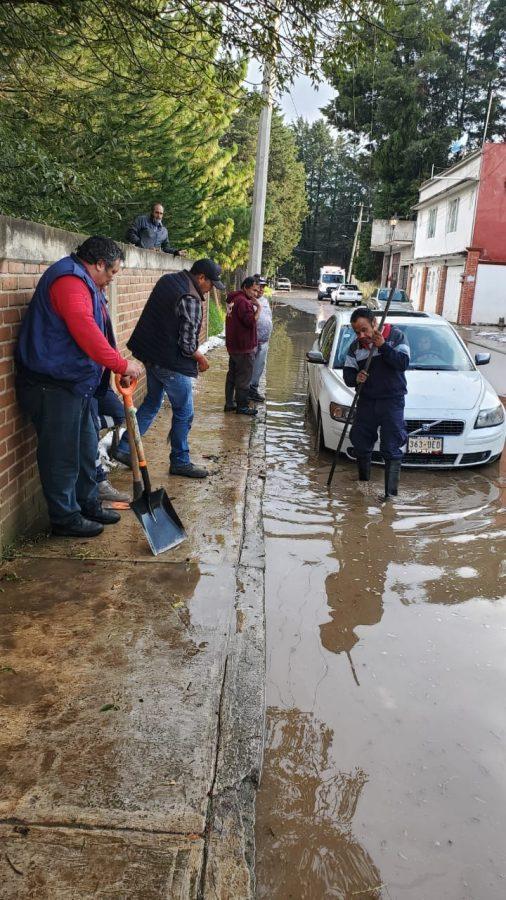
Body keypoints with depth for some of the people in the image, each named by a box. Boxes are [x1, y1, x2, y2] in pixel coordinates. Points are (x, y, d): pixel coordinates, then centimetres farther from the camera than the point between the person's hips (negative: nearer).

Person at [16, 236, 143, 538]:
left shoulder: (84, 283, 19)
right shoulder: (69, 280, -17)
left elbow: (95, 333, 23)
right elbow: (85, 331, -28)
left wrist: (119, 364, 14)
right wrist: (122, 364, -22)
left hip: (76, 384, 11)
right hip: (54, 386, -11)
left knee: (86, 448, 19)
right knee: (62, 455, 0)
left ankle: (88, 504, 33)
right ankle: (65, 518, 13)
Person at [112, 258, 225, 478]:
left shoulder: (167, 280, 6)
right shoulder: (190, 300, -21)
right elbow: (187, 344, -21)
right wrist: (201, 359, -2)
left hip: (151, 355, 9)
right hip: (173, 364, -9)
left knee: (151, 403, 22)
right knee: (184, 413, 6)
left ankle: (123, 448, 24)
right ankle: (180, 462, 17)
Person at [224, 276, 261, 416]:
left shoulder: (233, 299, 14)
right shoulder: (243, 302, -19)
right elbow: (251, 321, -23)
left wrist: (253, 305, 8)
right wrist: (258, 308, -14)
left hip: (233, 345, 10)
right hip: (244, 347, -10)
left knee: (232, 375, 14)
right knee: (244, 377, -3)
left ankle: (229, 403, 20)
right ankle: (242, 406, 3)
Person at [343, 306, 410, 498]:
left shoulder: (395, 335, -4)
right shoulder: (356, 346, 7)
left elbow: (403, 363, -15)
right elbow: (347, 373, 4)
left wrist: (383, 346, -23)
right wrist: (355, 378, -18)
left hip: (392, 400, -5)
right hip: (366, 401, 5)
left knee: (391, 449, -7)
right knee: (361, 445, 11)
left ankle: (391, 493, -3)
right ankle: (363, 487, 30)